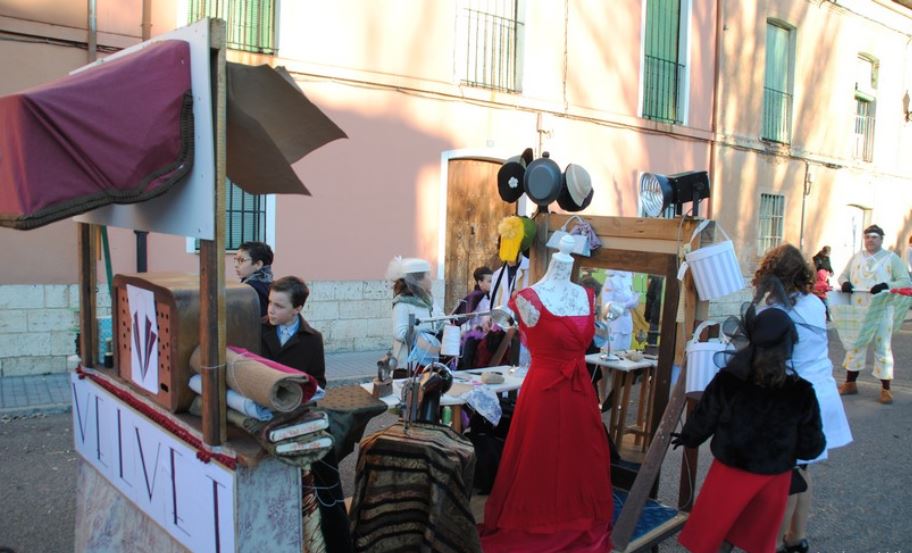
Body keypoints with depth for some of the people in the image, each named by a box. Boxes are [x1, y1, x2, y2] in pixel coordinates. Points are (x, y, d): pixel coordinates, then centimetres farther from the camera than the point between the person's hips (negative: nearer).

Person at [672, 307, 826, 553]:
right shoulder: (802, 391, -16)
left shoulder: (727, 380, -18)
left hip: (730, 471, -1)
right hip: (774, 478, 1)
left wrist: (687, 438, 14)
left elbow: (703, 421, -6)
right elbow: (811, 446, -8)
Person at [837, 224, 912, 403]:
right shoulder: (856, 257, 10)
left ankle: (885, 389, 8)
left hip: (881, 310, -3)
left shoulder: (892, 258, 0)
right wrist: (845, 282, -9)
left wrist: (886, 285, -22)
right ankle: (850, 383, 20)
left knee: (883, 347, 1)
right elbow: (843, 275, 15)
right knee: (854, 344, 10)